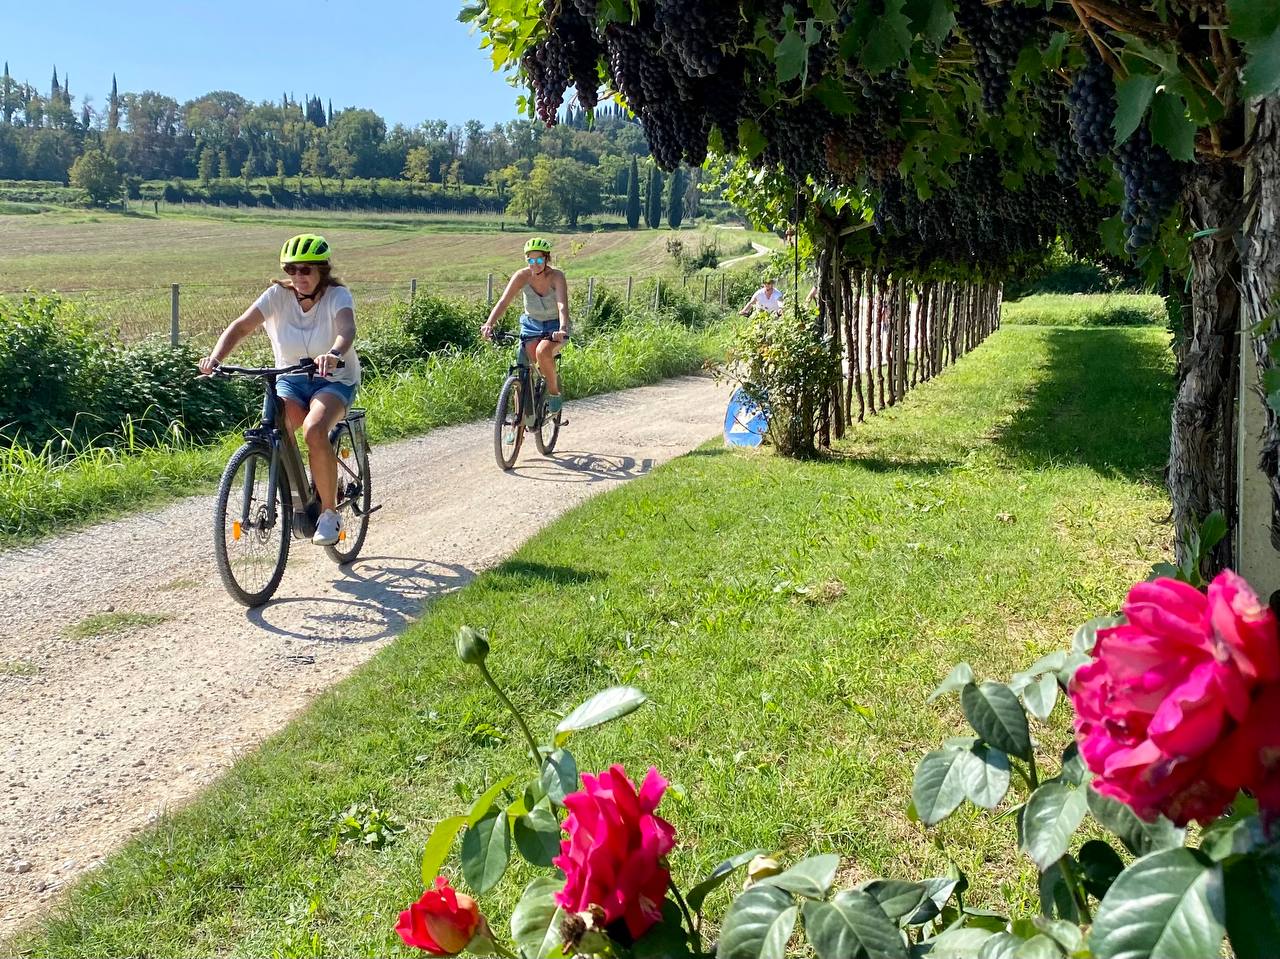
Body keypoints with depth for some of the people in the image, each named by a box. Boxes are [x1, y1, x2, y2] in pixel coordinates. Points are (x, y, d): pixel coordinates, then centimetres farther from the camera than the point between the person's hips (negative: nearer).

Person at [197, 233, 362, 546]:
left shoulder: (337, 296, -15)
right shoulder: (278, 295, -8)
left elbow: (347, 330, -36)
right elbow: (240, 326, -19)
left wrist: (334, 354, -59)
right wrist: (215, 358, -37)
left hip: (335, 381, -3)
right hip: (290, 380, 3)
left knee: (314, 430, -32)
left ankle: (330, 513, -15)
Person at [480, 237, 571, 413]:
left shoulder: (556, 276, -22)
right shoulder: (522, 276, -16)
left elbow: (562, 305, -36)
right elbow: (503, 302, -26)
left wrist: (562, 329, -55)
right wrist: (489, 324, -43)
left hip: (554, 325, -3)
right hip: (531, 324, 3)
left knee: (542, 352, -32)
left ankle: (554, 393, -9)